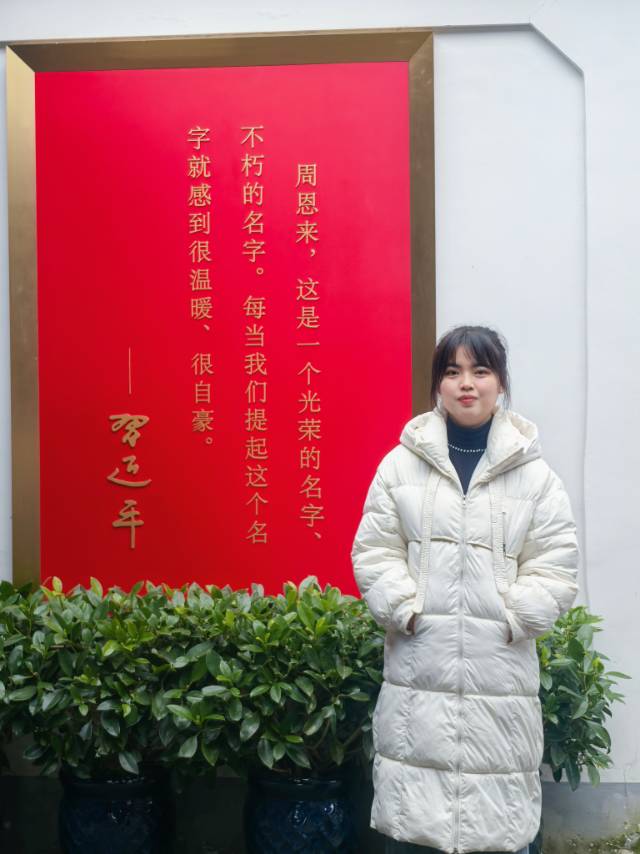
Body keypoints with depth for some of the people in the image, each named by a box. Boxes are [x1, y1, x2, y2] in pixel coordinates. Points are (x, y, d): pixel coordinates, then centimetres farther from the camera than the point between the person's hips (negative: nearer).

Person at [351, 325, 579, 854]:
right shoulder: (402, 463, 4)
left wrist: (508, 620, -9)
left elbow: (555, 570, 1)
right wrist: (408, 610, -9)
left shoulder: (534, 473, 3)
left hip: (499, 667, 0)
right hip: (418, 665, 1)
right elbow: (374, 553, 3)